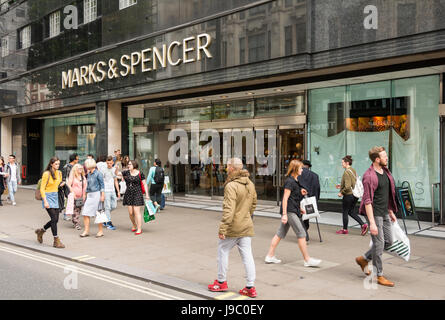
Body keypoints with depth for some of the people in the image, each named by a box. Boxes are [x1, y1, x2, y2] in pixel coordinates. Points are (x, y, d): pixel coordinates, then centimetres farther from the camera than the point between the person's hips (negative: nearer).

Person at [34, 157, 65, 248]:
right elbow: (42, 189, -12)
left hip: (55, 197, 7)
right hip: (48, 196, -7)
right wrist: (45, 201, -18)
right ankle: (56, 241, -4)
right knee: (54, 218, -11)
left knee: (55, 220, 6)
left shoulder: (59, 173, 8)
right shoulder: (46, 174, -11)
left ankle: (41, 231, 32)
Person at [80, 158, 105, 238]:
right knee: (85, 213, 0)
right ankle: (86, 231, 8)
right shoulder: (88, 174, 11)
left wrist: (102, 196, -12)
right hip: (89, 195, 7)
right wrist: (86, 194, 18)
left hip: (96, 194, -7)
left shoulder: (97, 173, -9)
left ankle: (101, 231, 11)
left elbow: (102, 185, -8)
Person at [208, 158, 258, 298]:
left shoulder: (231, 186, -18)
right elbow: (253, 204, 19)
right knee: (247, 255, 8)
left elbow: (228, 210, -23)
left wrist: (222, 229, -21)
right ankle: (251, 287, 10)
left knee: (223, 251, 12)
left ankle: (221, 282, 24)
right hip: (247, 226, 7)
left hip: (233, 227, -7)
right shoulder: (250, 184, 8)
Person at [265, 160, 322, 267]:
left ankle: (270, 256, 15)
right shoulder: (290, 181, -13)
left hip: (293, 210, 10)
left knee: (280, 233, 11)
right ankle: (307, 260, 0)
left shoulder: (295, 181, 16)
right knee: (301, 234, -6)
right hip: (289, 211, -10)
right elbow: (285, 198, -18)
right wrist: (284, 214, -21)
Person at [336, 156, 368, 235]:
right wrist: (341, 186, 19)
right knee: (351, 211, 18)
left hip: (348, 195, -9)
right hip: (355, 195, 9)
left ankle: (345, 229, 18)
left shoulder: (346, 172, -19)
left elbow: (348, 186, -26)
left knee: (345, 212, 6)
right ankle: (363, 224, 8)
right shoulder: (353, 171, 10)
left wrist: (341, 192, -12)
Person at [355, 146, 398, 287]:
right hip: (374, 214, -9)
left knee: (388, 241, 14)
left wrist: (391, 212, 21)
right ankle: (379, 276, 12)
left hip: (385, 213, 9)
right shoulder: (369, 176, -19)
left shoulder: (385, 171, 9)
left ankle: (363, 259, 29)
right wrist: (372, 223, -24)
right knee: (379, 243, -2)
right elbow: (367, 201, -21)